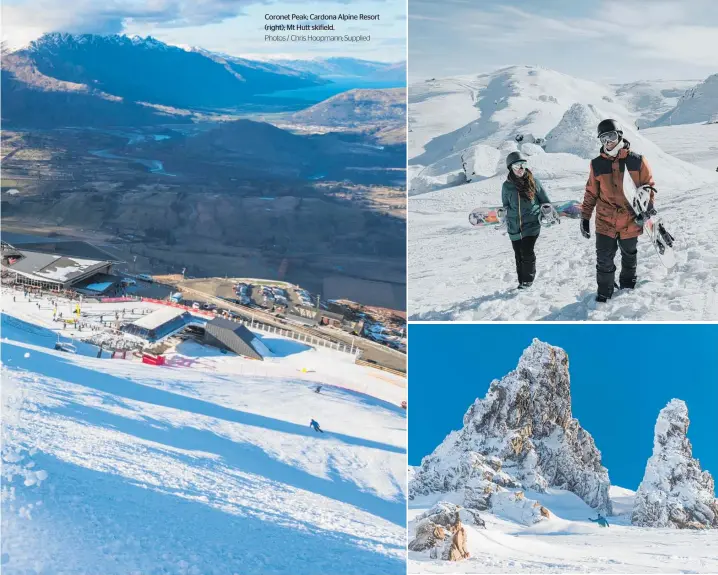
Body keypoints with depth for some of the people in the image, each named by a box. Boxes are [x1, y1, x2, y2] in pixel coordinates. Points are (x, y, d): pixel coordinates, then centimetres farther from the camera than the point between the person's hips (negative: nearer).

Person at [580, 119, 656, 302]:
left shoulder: (637, 161, -8)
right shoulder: (597, 164, -3)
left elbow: (648, 185, 1)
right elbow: (591, 193, 5)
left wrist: (647, 206, -11)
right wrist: (585, 218, 4)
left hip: (631, 220, 0)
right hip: (605, 220, 0)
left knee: (629, 254, 20)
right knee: (604, 260, -3)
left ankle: (628, 283, 42)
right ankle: (604, 292, 14)